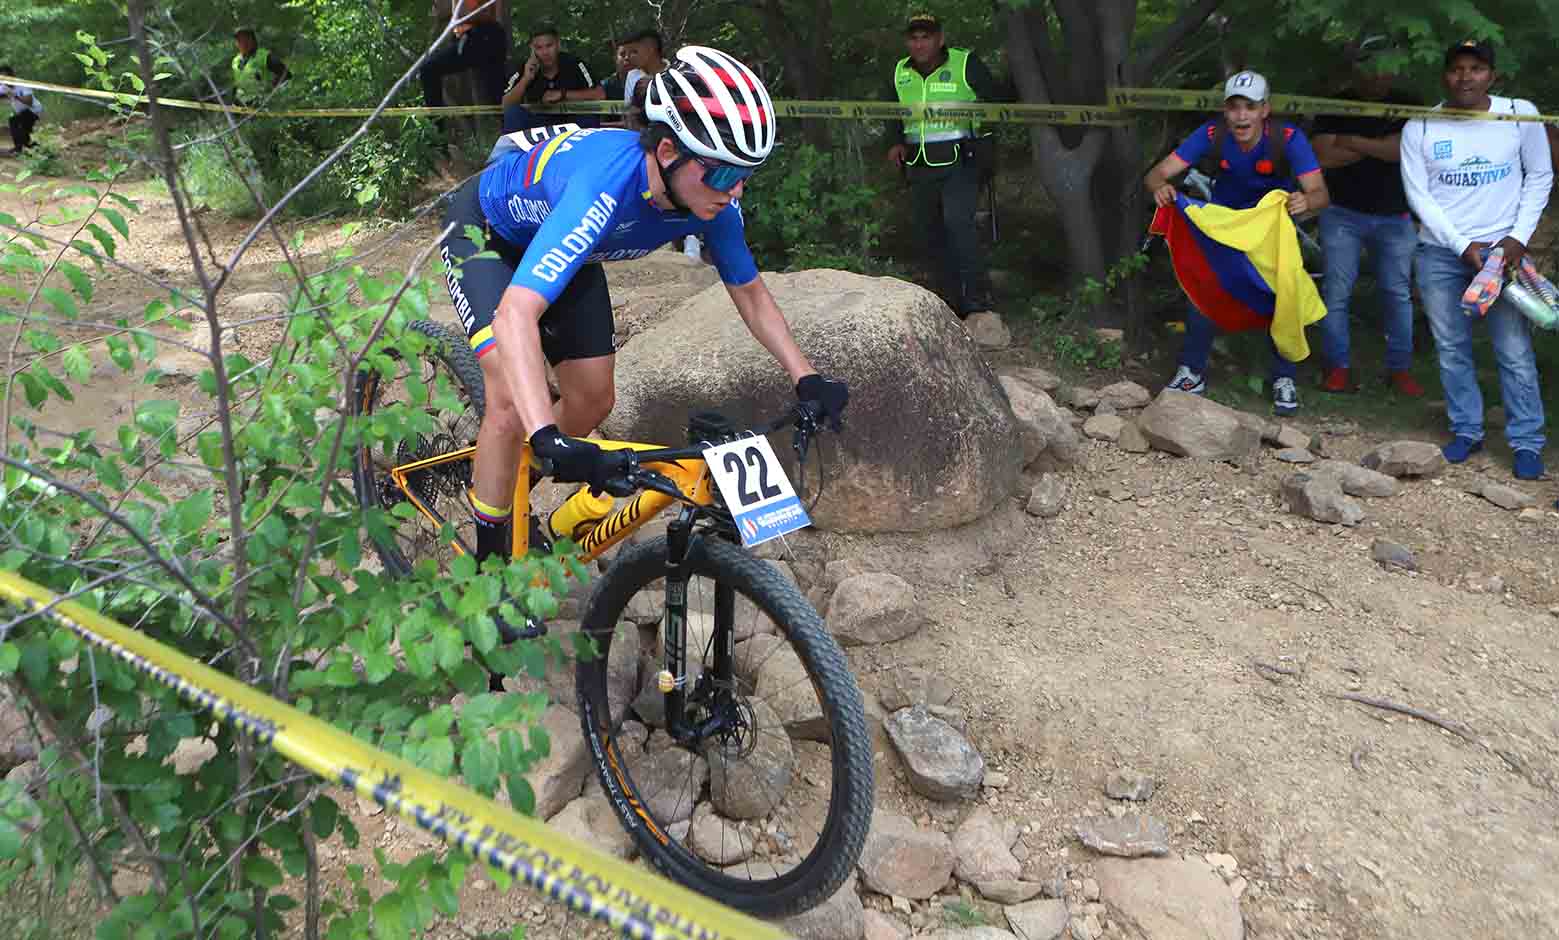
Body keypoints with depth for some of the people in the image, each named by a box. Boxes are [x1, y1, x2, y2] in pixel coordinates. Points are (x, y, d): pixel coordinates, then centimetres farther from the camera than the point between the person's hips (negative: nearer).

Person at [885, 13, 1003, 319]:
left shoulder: (965, 64, -4)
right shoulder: (900, 72, 9)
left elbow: (996, 99, 1)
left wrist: (974, 111, -15)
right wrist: (896, 142, 7)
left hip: (958, 159, -5)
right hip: (918, 164, 6)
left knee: (957, 219, -24)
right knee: (930, 231, 8)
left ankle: (977, 296, -15)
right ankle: (953, 304, 20)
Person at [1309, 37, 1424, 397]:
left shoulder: (1409, 106, 5)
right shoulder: (1337, 107, 2)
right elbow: (1323, 156, -11)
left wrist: (1354, 142, -12)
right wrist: (1381, 148, -9)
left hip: (1395, 217, 1)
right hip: (1344, 214, -1)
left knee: (1398, 293, 2)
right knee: (1336, 292, -5)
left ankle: (1400, 368, 10)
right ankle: (1338, 365, 2)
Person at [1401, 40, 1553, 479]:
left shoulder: (1521, 114, -3)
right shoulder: (1420, 127, -3)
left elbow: (1540, 177, 4)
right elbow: (1419, 196, -3)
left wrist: (1519, 237, -6)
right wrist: (1463, 246, -10)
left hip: (1502, 248, -1)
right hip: (1440, 252, 1)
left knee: (1515, 352, -3)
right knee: (1451, 348, 7)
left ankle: (1527, 442, 8)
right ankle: (1467, 431, 21)